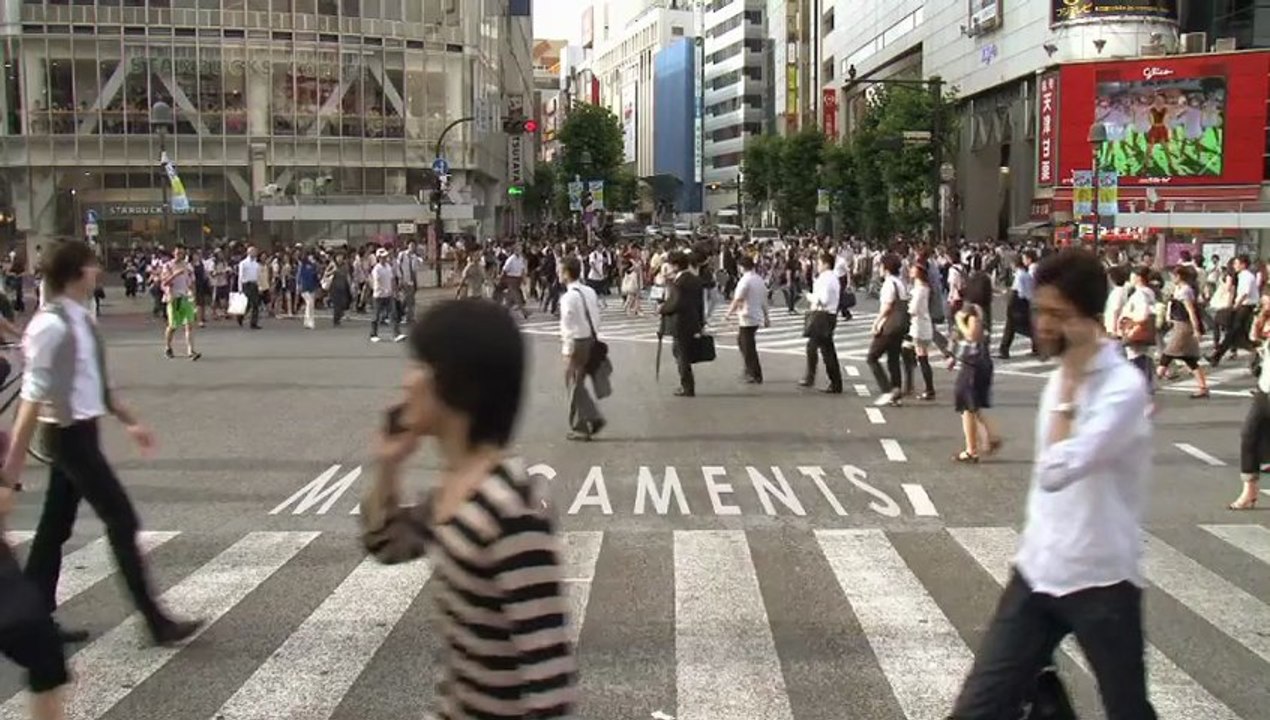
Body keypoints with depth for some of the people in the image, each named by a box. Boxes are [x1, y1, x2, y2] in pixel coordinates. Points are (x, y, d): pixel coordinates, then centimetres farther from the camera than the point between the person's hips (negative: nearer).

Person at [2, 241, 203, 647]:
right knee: (122, 523, -6)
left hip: (82, 432, 9)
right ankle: (156, 622, 1)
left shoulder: (80, 319, 9)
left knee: (55, 527, 14)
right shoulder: (52, 325, -21)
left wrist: (130, 421, 23)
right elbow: (33, 395, -23)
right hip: (71, 435, -9)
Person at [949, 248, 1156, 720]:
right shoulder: (1062, 375, 7)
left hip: (1100, 582, -6)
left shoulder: (1123, 387, -18)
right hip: (1036, 573, 7)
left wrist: (1068, 388, -21)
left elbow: (1058, 470, -29)